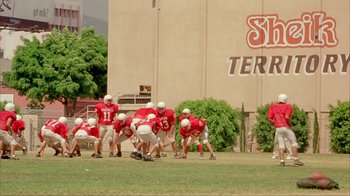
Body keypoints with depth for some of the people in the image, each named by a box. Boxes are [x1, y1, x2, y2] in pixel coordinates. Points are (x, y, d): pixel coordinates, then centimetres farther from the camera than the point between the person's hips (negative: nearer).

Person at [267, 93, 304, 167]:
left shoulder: (272, 107, 9)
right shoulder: (288, 107, -1)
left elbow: (269, 118, 1)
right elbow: (287, 117, -17)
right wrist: (290, 124, -2)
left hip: (278, 128, 3)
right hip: (286, 127, -3)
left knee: (281, 144, 7)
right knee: (293, 142, 8)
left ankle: (282, 161, -5)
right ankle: (295, 159, -1)